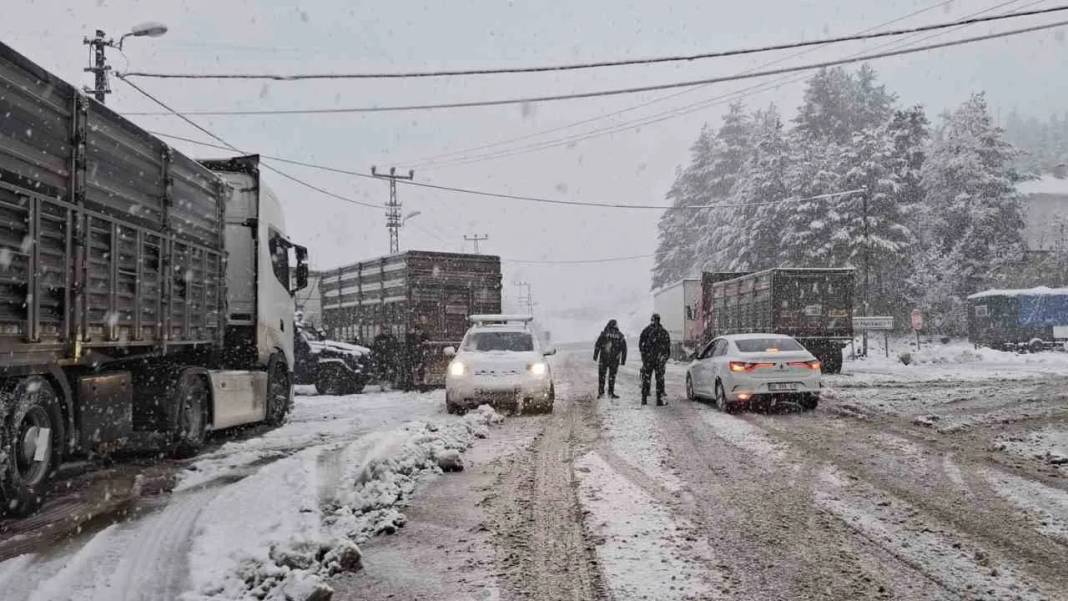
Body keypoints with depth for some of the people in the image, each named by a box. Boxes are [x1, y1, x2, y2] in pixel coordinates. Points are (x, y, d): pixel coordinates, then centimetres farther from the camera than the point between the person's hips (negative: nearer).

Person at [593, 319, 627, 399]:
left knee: (601, 376, 8)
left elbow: (597, 345, -7)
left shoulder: (604, 333, -2)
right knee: (612, 376, 11)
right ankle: (611, 393, 10)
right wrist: (623, 360, 7)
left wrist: (595, 356, -4)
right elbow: (624, 349, 3)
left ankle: (601, 392, 5)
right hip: (615, 359, 1)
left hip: (603, 359, -1)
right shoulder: (620, 335, 4)